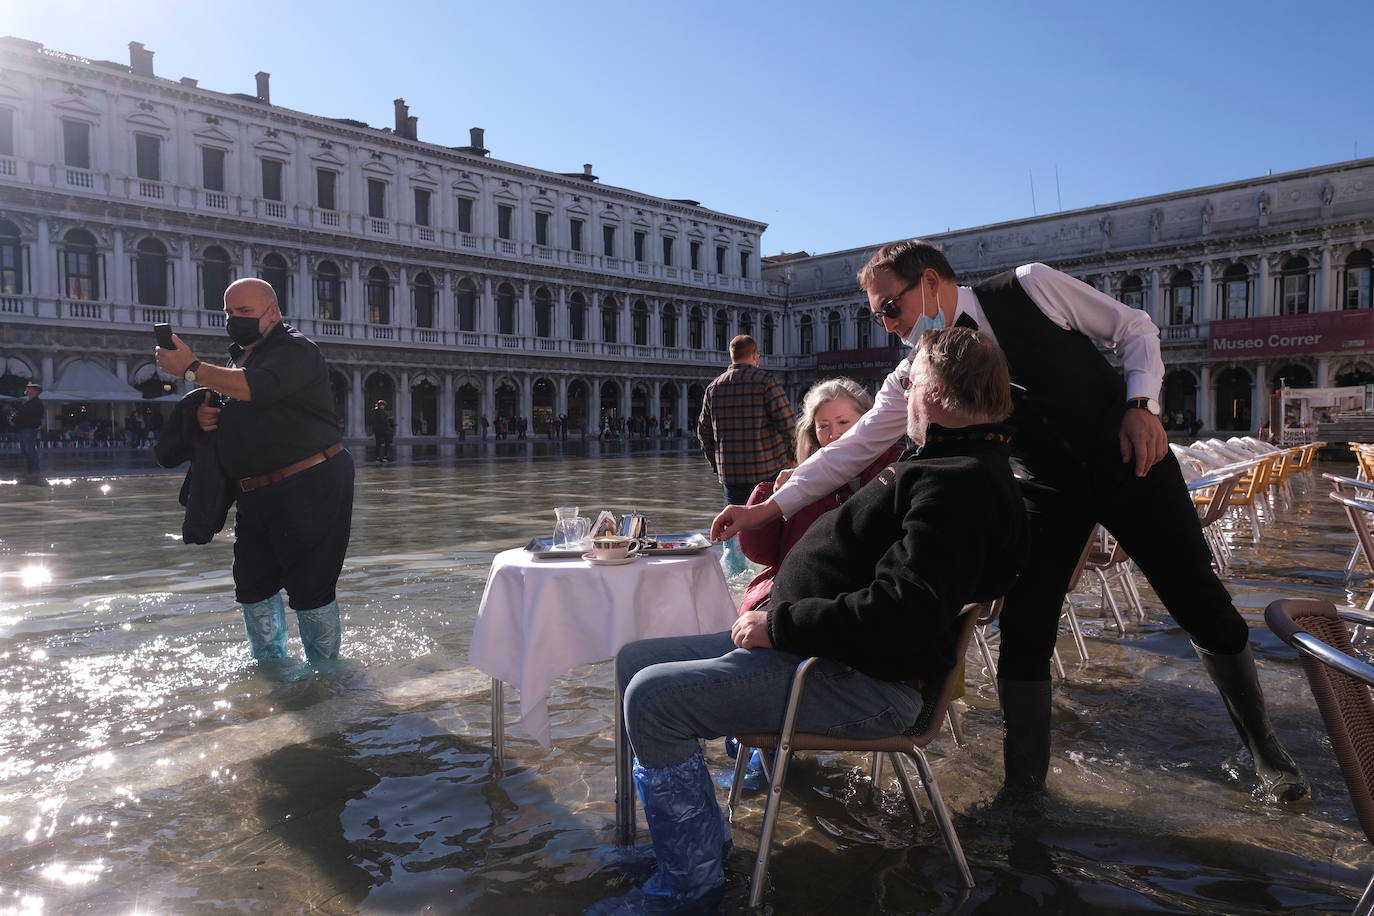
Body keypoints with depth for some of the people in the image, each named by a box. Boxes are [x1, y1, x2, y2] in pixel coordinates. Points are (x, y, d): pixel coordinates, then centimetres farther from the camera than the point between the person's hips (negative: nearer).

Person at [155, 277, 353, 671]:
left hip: (310, 487, -9)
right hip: (256, 492, 9)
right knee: (253, 582, 15)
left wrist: (191, 368, -17)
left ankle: (324, 672, 9)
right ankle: (268, 664, 32)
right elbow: (229, 411, 29)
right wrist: (204, 413, 5)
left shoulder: (294, 349, -8)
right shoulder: (237, 358, 20)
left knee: (309, 586, -6)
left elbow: (255, 388, -26)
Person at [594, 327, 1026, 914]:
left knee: (653, 698, -22)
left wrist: (779, 625, -20)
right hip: (816, 645, 11)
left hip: (864, 684, -11)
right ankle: (698, 830, 20)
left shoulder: (960, 481, -18)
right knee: (636, 661, 10)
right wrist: (789, 578, 15)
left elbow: (899, 615, -29)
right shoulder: (957, 465, 16)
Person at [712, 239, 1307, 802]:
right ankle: (1023, 783, 13)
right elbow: (853, 448, -11)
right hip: (1048, 490, 2)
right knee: (1023, 634, -7)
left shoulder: (1031, 288, -15)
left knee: (1204, 608, 6)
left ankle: (1263, 747, 32)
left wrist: (1140, 404, -18)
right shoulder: (918, 375, -9)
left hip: (1132, 462, -1)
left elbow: (1135, 330, -4)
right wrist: (767, 509, -17)